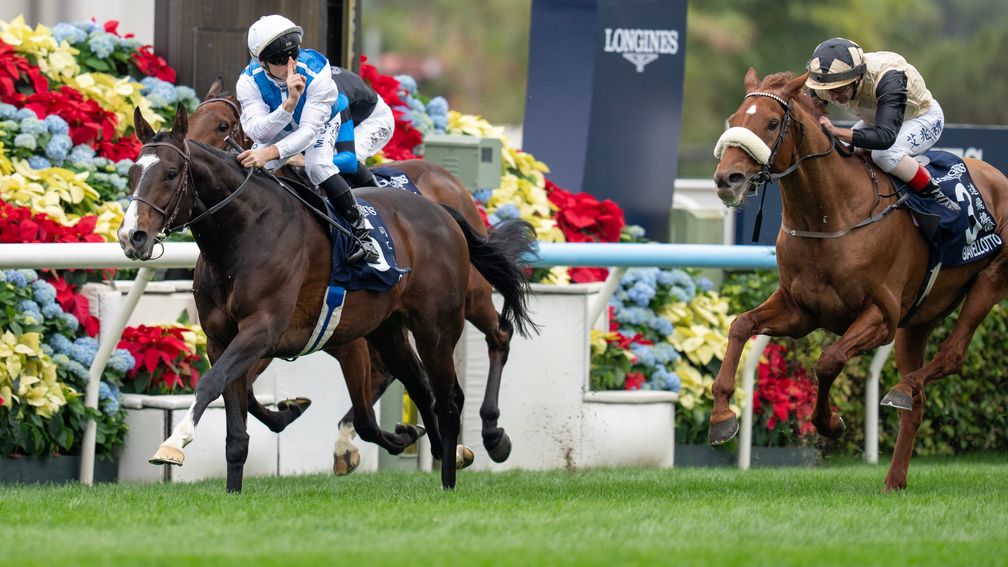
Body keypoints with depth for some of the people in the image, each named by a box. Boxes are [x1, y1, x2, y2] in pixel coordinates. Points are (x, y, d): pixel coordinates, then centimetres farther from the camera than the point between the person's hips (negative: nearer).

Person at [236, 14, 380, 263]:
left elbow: (309, 130, -42)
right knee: (250, 167, -17)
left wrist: (269, 152, -57)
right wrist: (289, 103, -58)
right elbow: (257, 132, -42)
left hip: (325, 122, -3)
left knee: (318, 166, -30)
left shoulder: (316, 72, -39)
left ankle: (361, 232, -20)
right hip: (280, 127, 3)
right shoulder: (249, 81, -32)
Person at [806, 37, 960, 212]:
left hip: (924, 118, -7)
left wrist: (835, 131, -63)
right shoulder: (824, 84, -25)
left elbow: (886, 136, -53)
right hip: (875, 119, 7)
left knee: (885, 155, -34)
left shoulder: (888, 79, -44)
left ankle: (936, 196, -17)